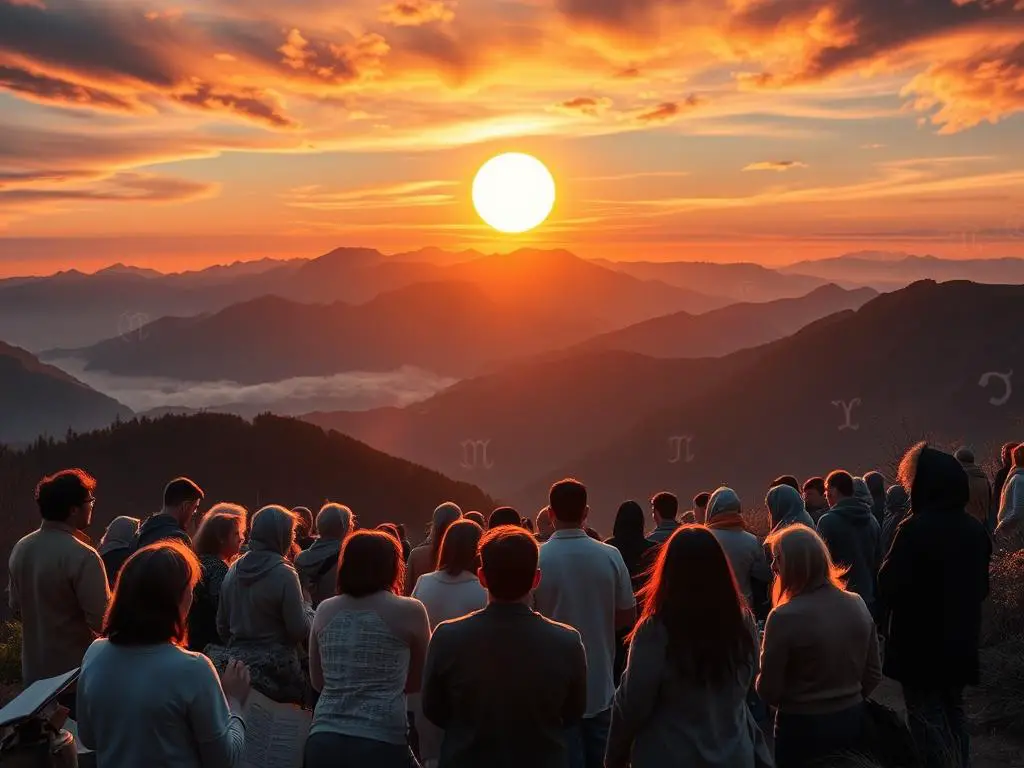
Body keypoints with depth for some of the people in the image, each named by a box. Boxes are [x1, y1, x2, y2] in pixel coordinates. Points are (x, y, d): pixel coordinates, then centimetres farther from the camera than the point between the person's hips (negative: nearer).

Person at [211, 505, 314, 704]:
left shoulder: (234, 570, 5)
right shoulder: (284, 574, -14)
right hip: (276, 668, -6)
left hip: (235, 663, 6)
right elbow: (301, 631, -13)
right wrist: (307, 604, 4)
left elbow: (222, 626, 12)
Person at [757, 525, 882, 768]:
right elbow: (874, 674, 5)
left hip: (802, 727, -5)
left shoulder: (785, 617, -23)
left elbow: (768, 692, -15)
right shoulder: (857, 604, -6)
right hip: (852, 720, 5)